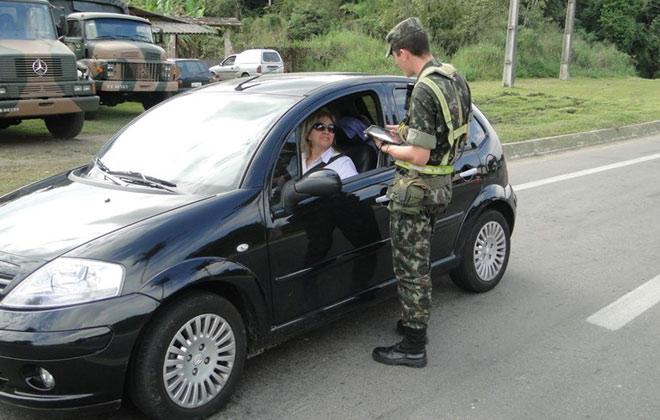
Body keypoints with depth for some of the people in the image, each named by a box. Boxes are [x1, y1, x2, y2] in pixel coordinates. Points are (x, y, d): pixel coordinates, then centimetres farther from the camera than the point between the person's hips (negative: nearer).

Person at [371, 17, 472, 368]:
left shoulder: (424, 91, -23)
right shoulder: (456, 80, 6)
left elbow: (419, 156, -26)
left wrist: (389, 149, -6)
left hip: (415, 191, -9)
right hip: (440, 185, 10)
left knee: (411, 268, 1)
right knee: (418, 262, 22)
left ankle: (413, 347, 13)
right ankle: (414, 322, 38)